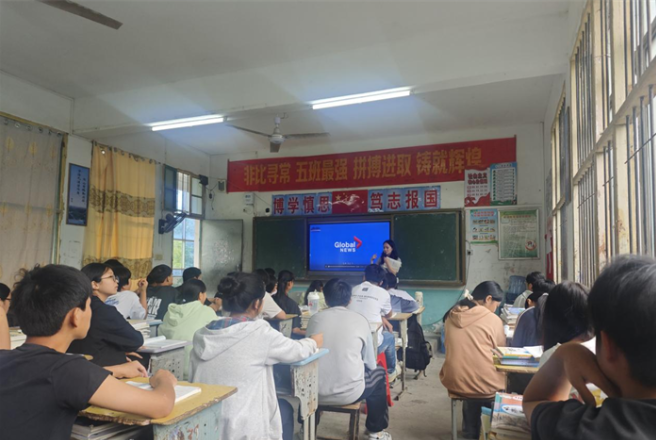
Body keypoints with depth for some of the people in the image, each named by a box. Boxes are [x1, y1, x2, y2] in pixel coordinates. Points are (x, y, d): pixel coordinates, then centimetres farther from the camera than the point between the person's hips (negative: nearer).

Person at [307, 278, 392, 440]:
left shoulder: (315, 318, 3)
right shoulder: (360, 320, -2)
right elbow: (370, 364, 4)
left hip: (315, 392, 3)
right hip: (349, 393, -2)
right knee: (378, 373, 27)